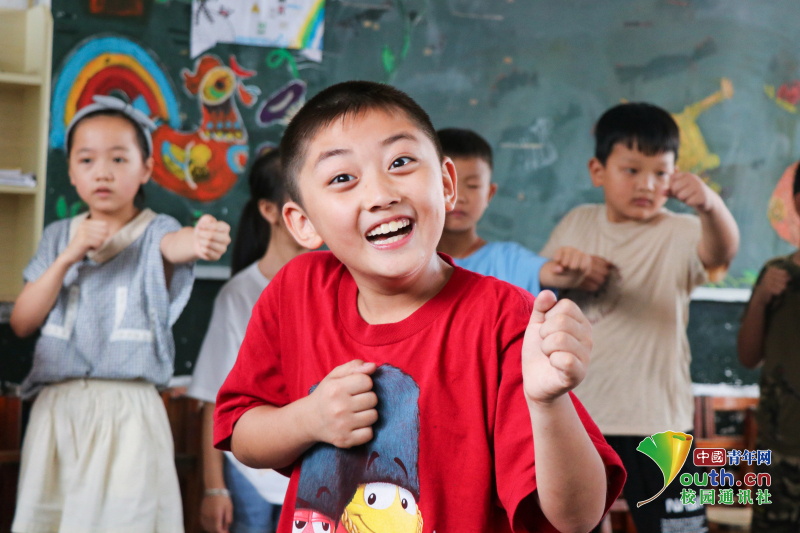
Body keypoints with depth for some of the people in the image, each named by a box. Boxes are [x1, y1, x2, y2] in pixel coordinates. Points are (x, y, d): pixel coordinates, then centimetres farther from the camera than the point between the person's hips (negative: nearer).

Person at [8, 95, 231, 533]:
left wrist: (200, 240, -50)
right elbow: (22, 323, 5)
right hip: (57, 410, 4)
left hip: (127, 412, -4)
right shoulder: (58, 237, 12)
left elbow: (175, 244, -25)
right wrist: (68, 257, -8)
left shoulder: (154, 233, 0)